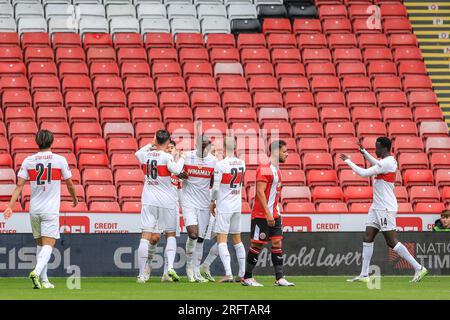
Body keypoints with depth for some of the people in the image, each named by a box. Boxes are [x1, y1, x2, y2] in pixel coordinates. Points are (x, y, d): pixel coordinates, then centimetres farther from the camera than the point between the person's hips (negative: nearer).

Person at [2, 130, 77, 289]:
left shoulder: (28, 161, 2)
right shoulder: (60, 160, -3)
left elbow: (19, 185, -4)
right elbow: (70, 184, 6)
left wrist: (10, 206, -7)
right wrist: (75, 198, 25)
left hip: (34, 209, 4)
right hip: (51, 210, -4)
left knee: (40, 244, 16)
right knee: (48, 244, -8)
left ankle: (44, 280, 18)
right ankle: (37, 272, -32)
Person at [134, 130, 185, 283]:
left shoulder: (145, 155, 6)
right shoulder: (166, 157, -9)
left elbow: (137, 153, 30)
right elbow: (176, 170, -26)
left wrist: (151, 145, 35)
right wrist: (181, 159, -9)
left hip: (149, 201, 3)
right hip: (167, 201, -3)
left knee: (146, 235, -2)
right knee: (171, 234, 13)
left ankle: (142, 274, -6)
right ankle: (170, 266, -6)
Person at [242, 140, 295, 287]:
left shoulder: (276, 169, 14)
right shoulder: (264, 169, -15)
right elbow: (260, 192, -21)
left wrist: (276, 212, 18)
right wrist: (268, 213, -24)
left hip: (274, 214, 9)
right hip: (261, 214, -9)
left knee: (277, 242, 2)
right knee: (257, 244, -3)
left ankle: (279, 278, 1)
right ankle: (247, 278, 6)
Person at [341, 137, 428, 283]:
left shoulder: (387, 163, -19)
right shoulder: (389, 160, 12)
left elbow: (364, 173, -21)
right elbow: (376, 164, 36)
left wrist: (348, 161, -11)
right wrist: (364, 152, 29)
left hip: (386, 208, -10)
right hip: (376, 207, 10)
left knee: (392, 242, -9)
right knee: (367, 238, 4)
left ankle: (419, 268, -4)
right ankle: (364, 275, 3)